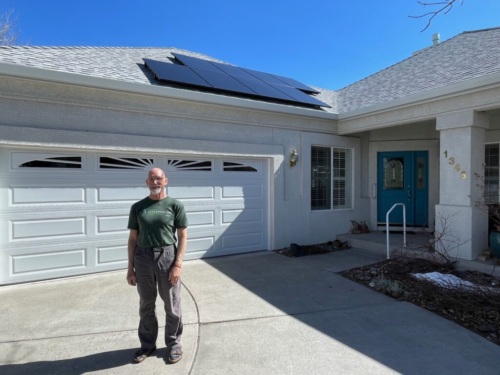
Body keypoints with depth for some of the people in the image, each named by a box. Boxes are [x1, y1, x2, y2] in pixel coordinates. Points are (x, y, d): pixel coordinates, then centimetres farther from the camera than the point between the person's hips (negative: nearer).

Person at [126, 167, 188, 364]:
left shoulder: (175, 205, -2)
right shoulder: (137, 207, 5)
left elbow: (182, 237, -3)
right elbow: (133, 238, 8)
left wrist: (178, 265, -10)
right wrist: (130, 267, 5)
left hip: (167, 257, -2)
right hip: (143, 258, 3)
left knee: (172, 306, 9)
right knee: (146, 306, 15)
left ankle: (173, 344, 28)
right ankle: (147, 344, 34)